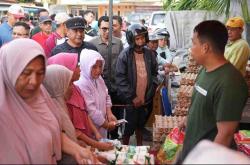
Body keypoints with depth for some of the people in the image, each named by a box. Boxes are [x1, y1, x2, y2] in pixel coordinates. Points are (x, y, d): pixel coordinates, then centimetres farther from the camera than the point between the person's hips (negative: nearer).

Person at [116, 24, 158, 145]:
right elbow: (120, 78, -14)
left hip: (145, 99, 4)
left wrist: (150, 93, 0)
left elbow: (154, 74, 10)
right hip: (131, 100, -4)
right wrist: (132, 97, -14)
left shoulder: (149, 54, 1)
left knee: (140, 125, 19)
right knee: (130, 126, 6)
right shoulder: (125, 55, -12)